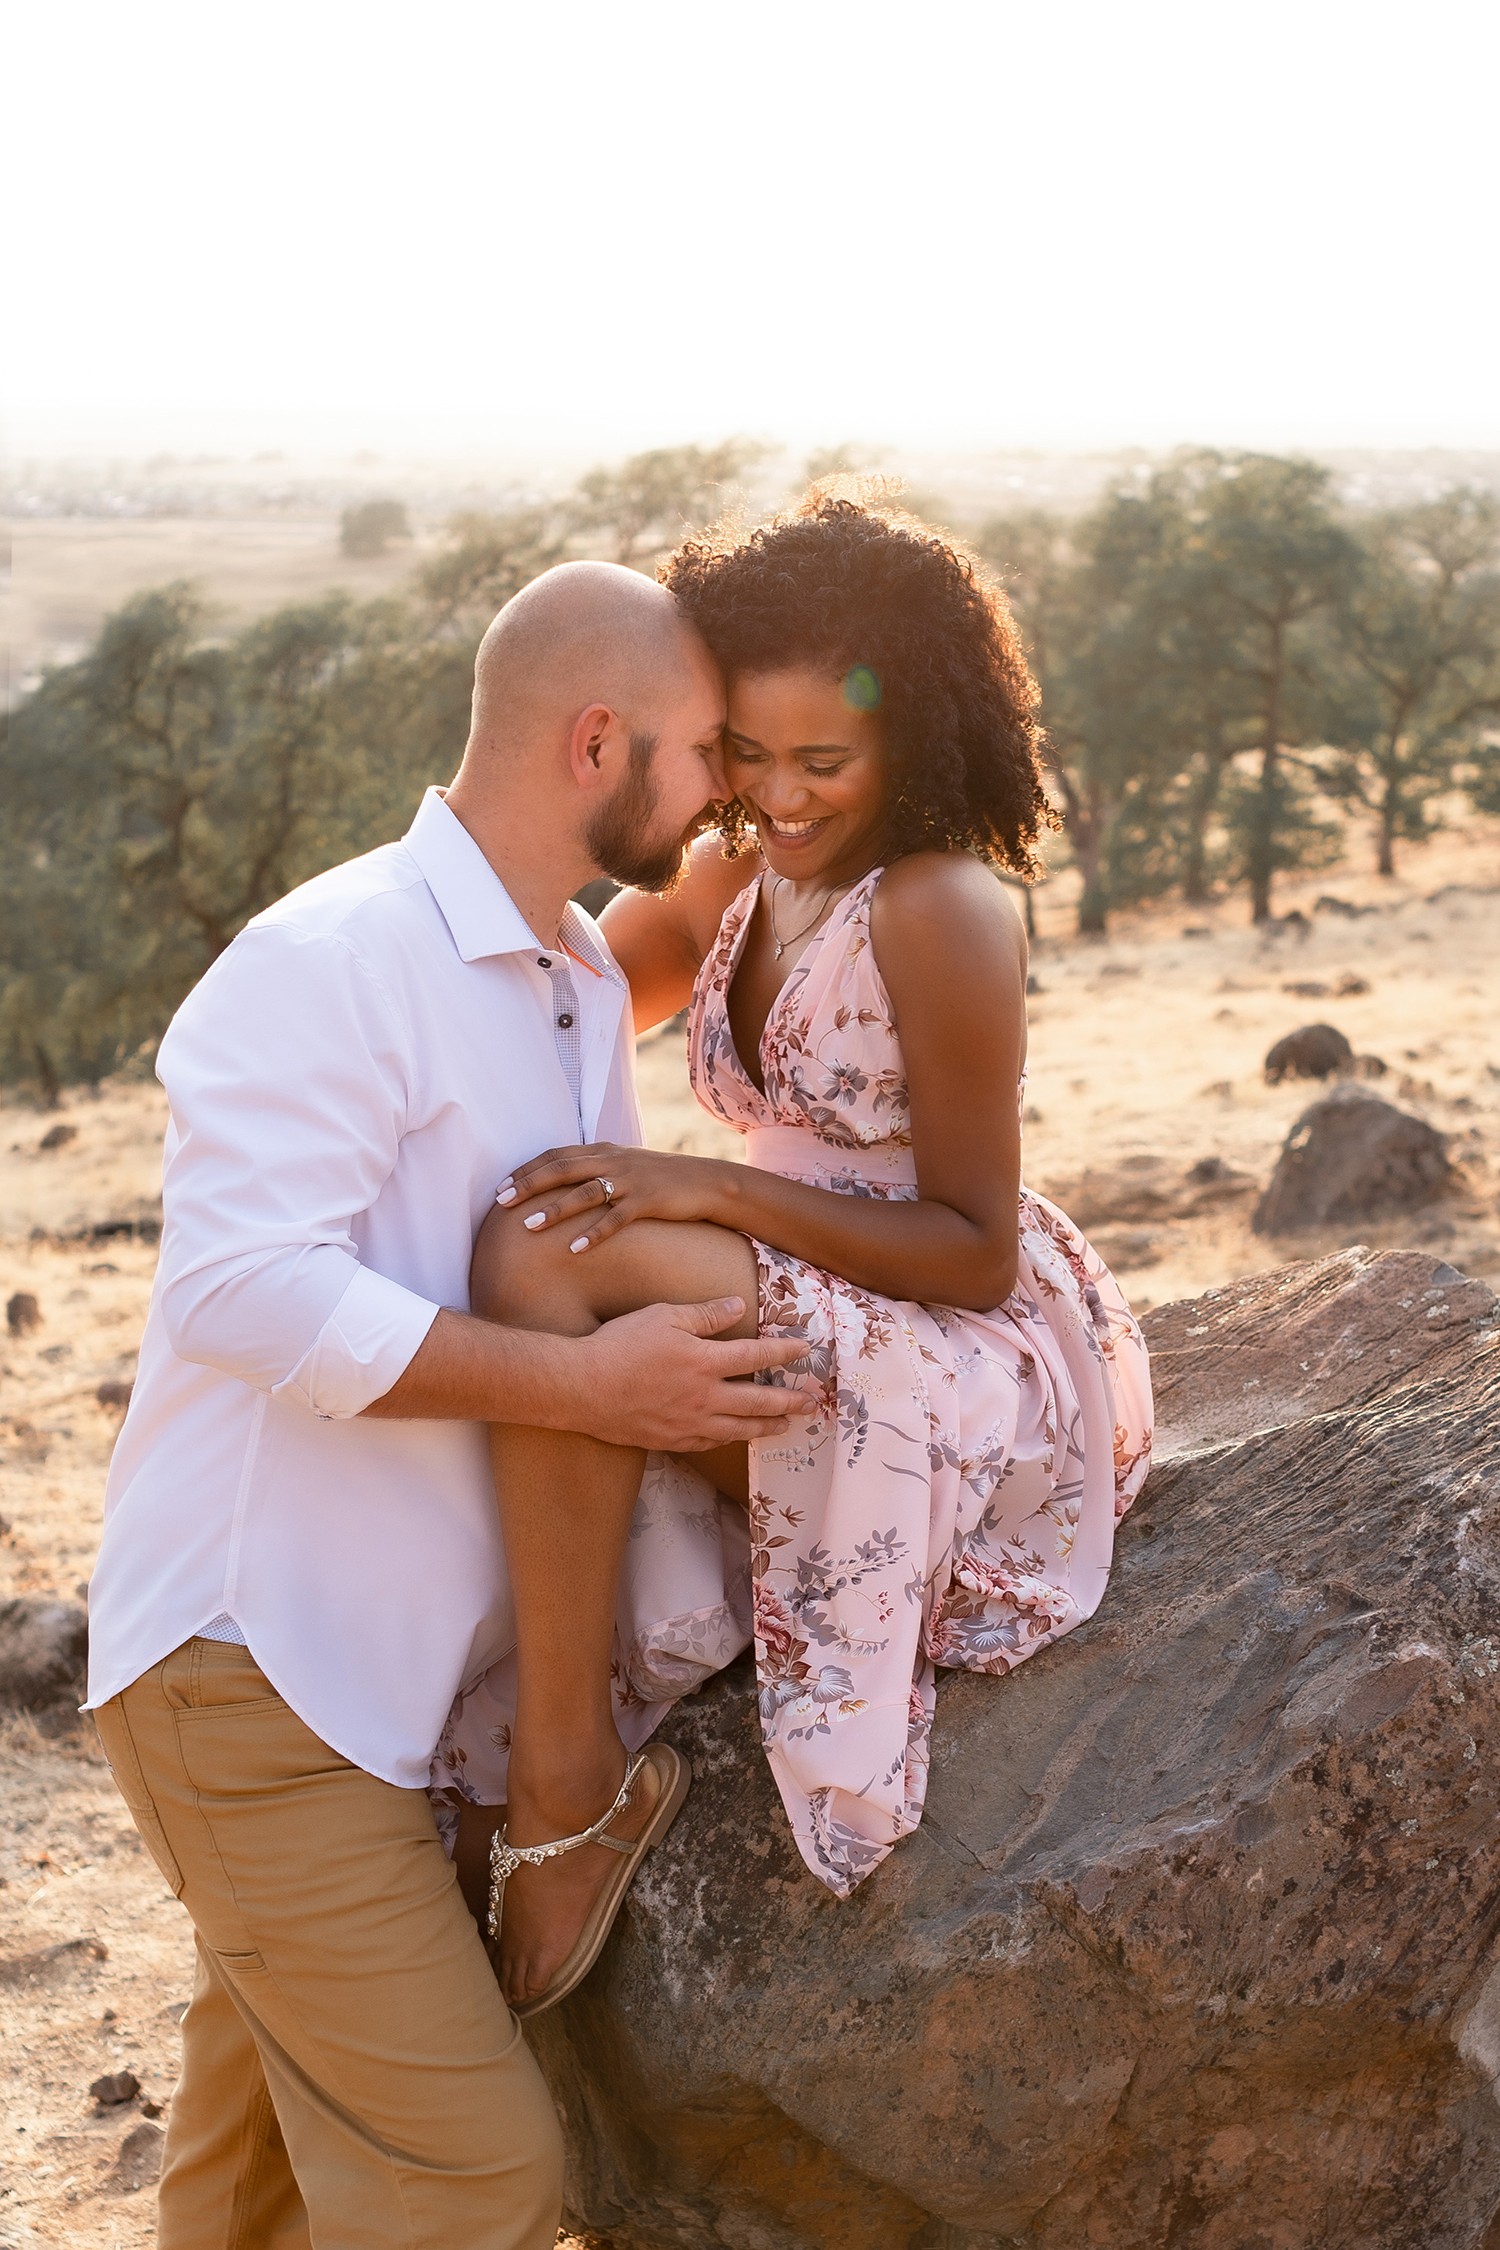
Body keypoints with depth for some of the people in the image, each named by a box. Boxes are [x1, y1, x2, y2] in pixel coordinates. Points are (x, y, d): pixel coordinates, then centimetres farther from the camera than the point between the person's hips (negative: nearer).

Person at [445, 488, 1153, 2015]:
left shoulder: (939, 914, -18)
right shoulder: (729, 878, 6)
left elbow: (975, 1253, -17)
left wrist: (712, 1188, -24)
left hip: (972, 1368, -8)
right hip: (810, 1336, 9)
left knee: (545, 1257, -28)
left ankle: (563, 1776, -21)